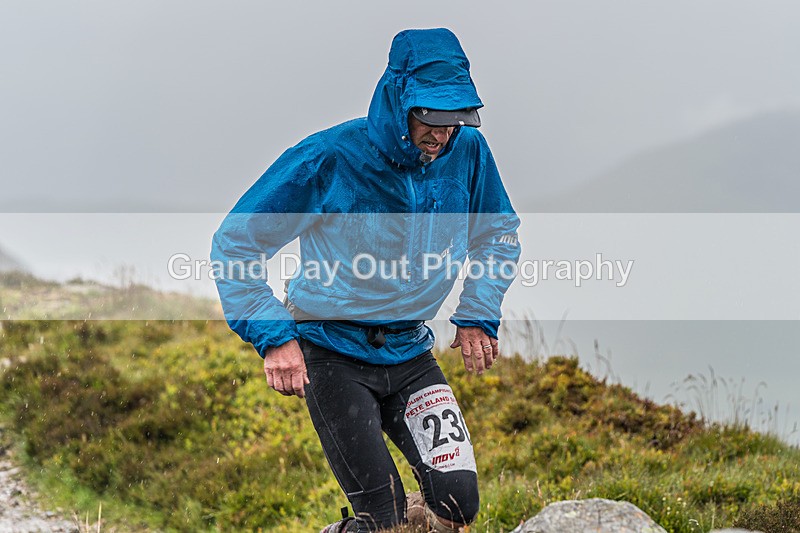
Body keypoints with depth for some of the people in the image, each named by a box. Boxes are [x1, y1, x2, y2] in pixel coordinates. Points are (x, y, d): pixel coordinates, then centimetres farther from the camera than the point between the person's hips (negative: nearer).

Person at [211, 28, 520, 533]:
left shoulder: (468, 151, -7)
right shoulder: (328, 159, -19)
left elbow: (499, 232, 14)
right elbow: (234, 243, -11)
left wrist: (478, 315, 1)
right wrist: (273, 335, -20)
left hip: (410, 353, 4)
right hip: (333, 353, -4)